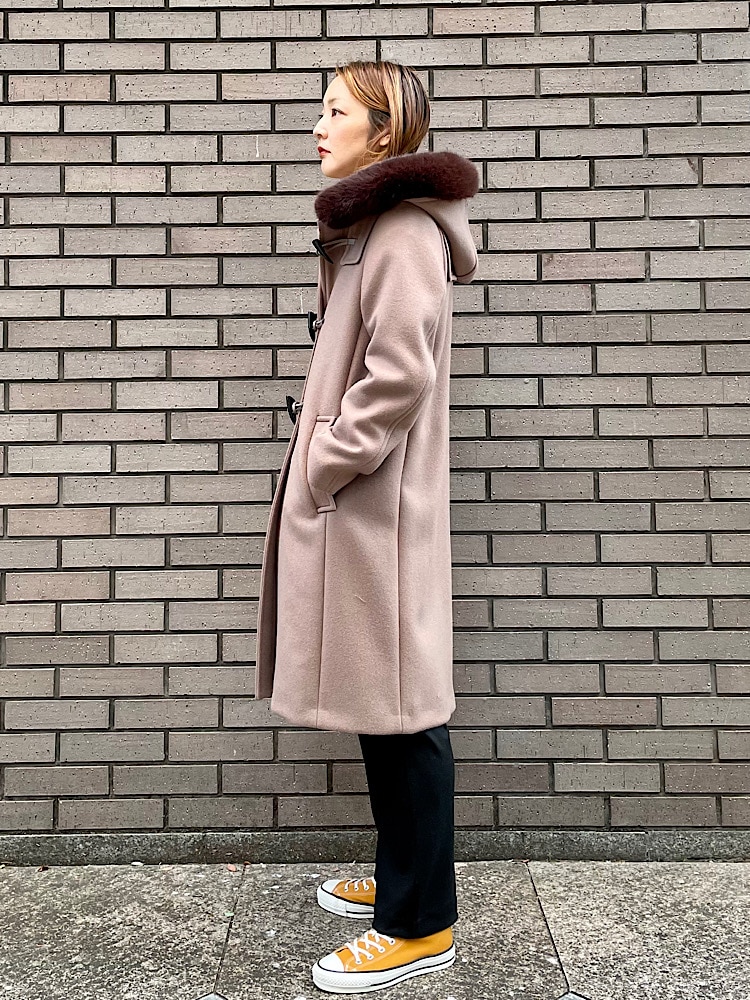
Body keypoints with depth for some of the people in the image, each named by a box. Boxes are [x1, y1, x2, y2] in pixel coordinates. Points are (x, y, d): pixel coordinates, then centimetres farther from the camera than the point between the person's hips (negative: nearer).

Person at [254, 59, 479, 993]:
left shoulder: (405, 229, -10)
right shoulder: (366, 227, 20)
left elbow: (400, 373, -21)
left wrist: (323, 465, -14)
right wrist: (319, 463, 13)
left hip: (373, 505, -10)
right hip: (351, 503, 10)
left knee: (400, 709, -1)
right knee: (380, 703, 16)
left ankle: (421, 925, 15)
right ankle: (401, 876, 33)